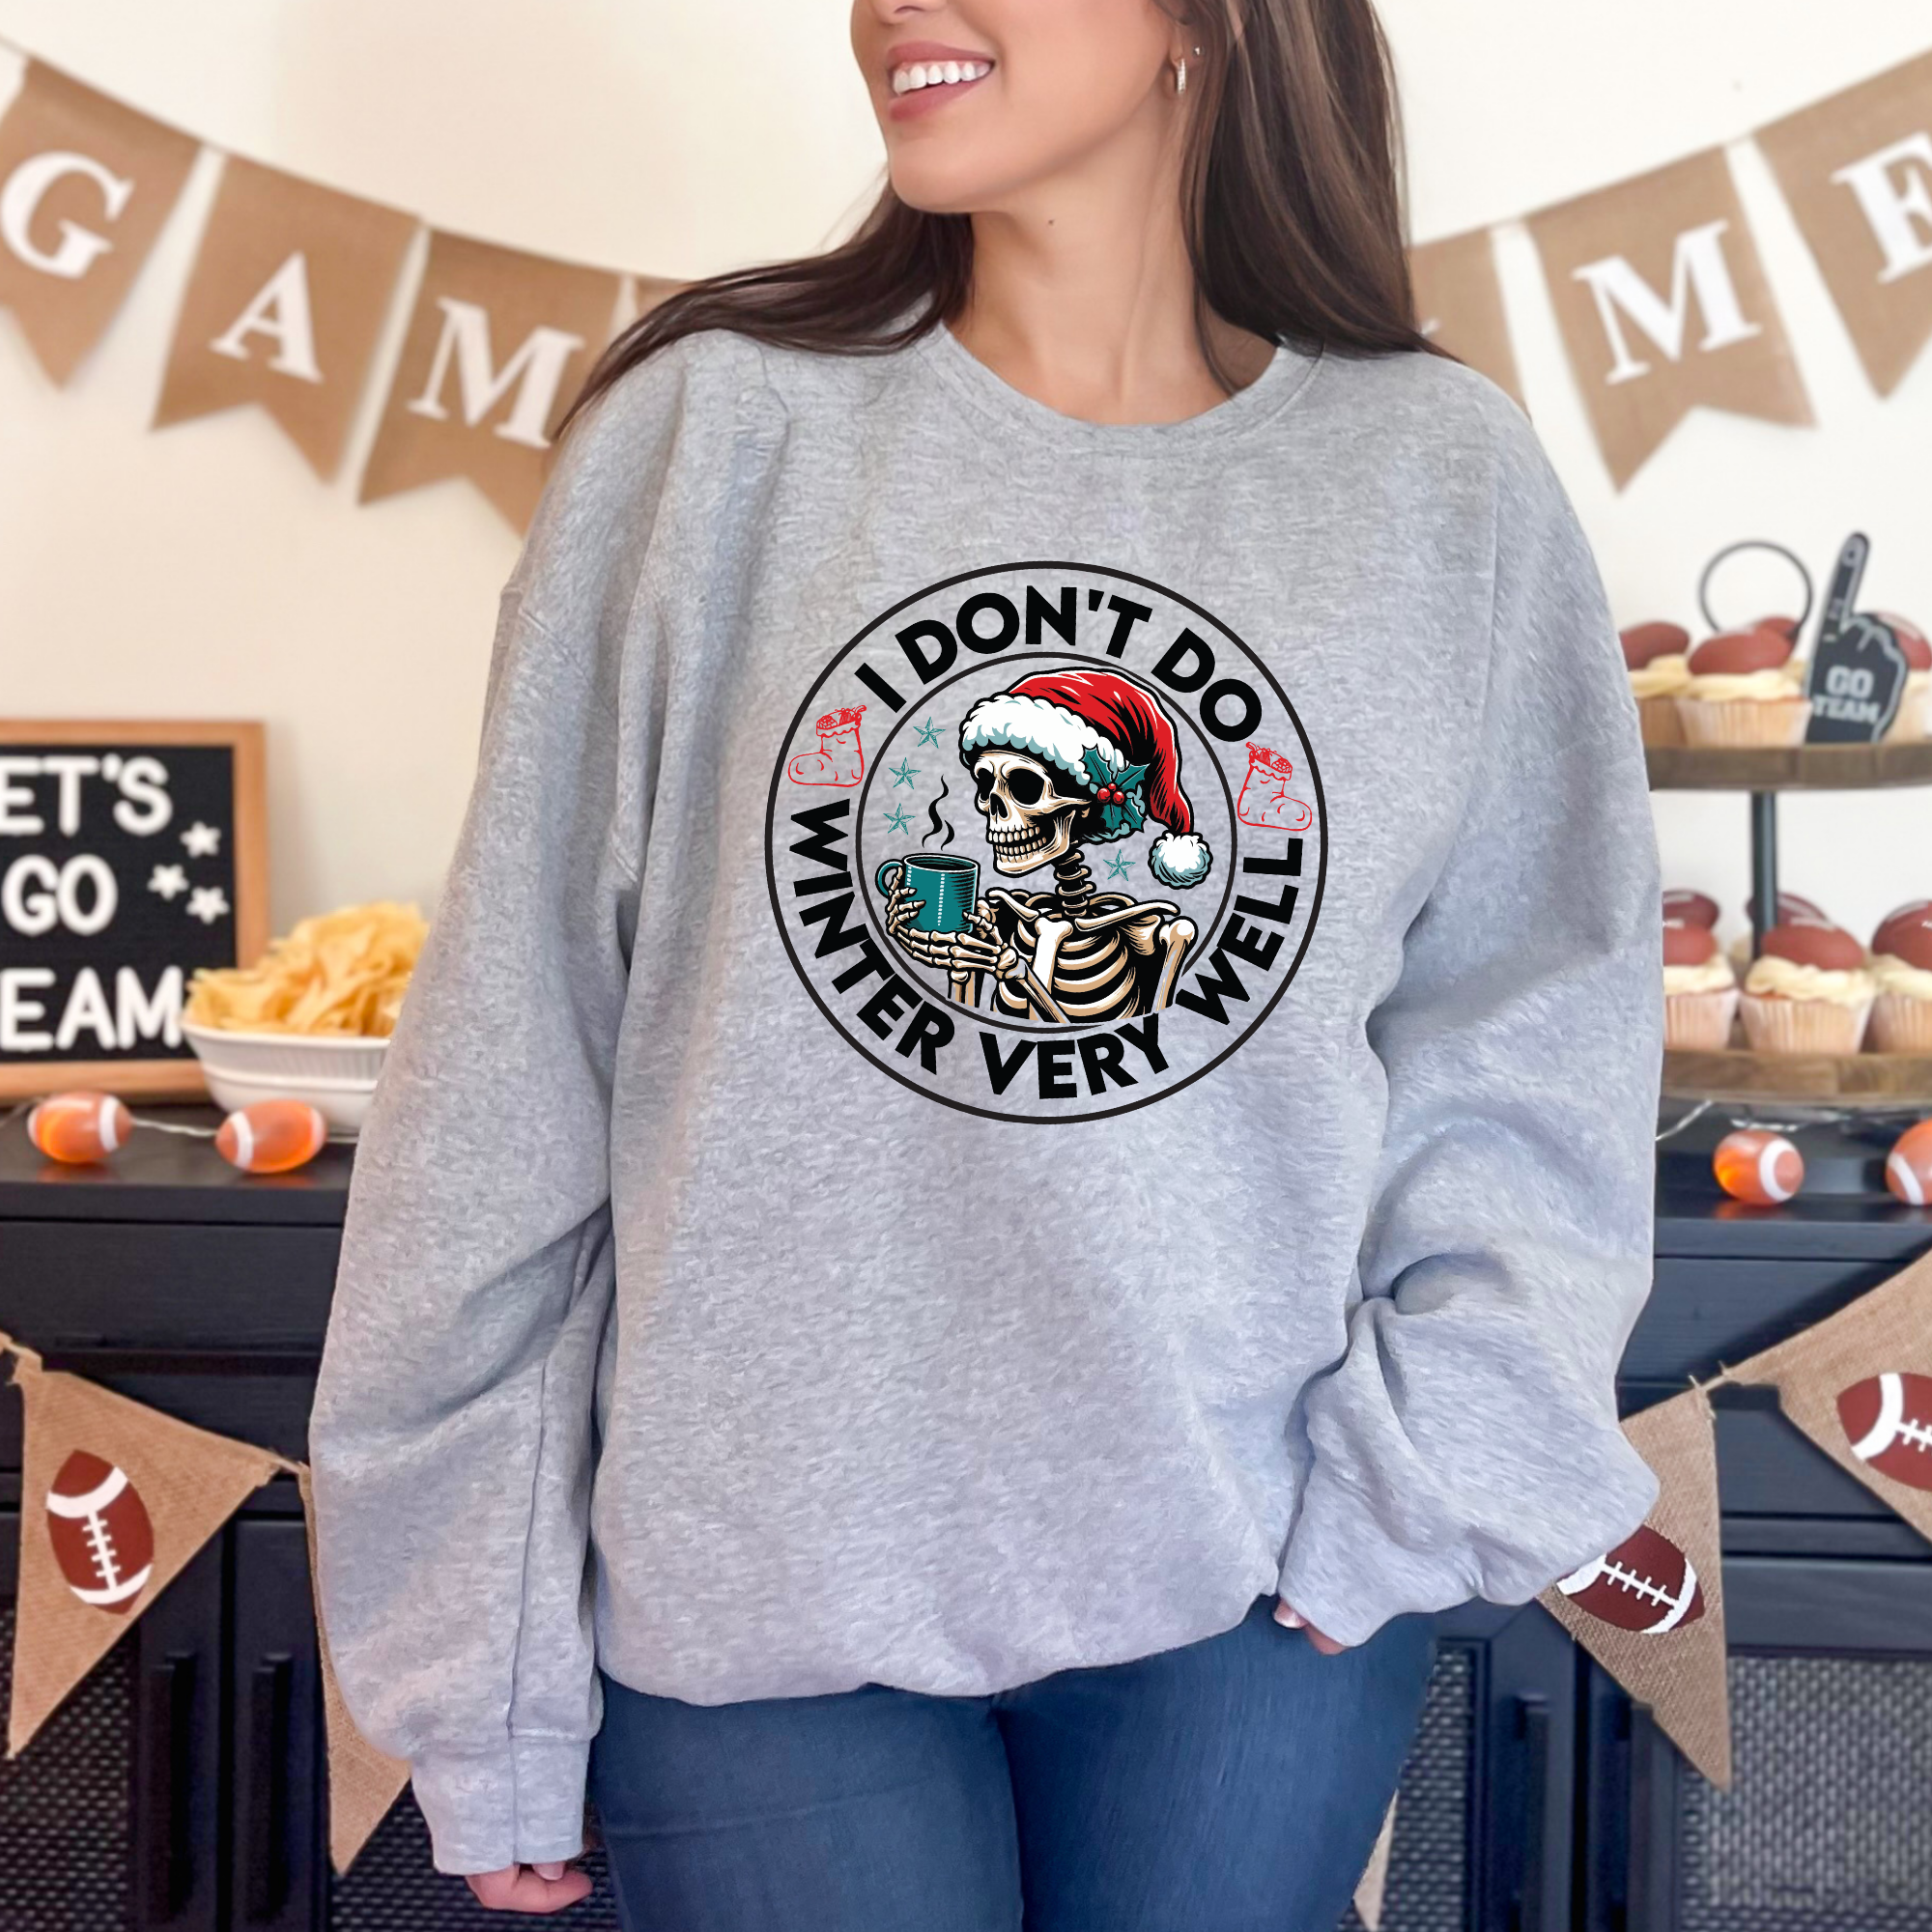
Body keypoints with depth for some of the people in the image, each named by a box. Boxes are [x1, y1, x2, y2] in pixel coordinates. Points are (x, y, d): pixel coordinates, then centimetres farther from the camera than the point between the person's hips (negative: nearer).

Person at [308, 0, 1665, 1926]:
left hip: (1261, 1606, 2)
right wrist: (489, 1693, -2)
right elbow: (510, 1077, -4)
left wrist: (1407, 1484, -8)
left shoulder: (1447, 485, -1)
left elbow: (1534, 1046, 4)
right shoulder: (708, 433, -5)